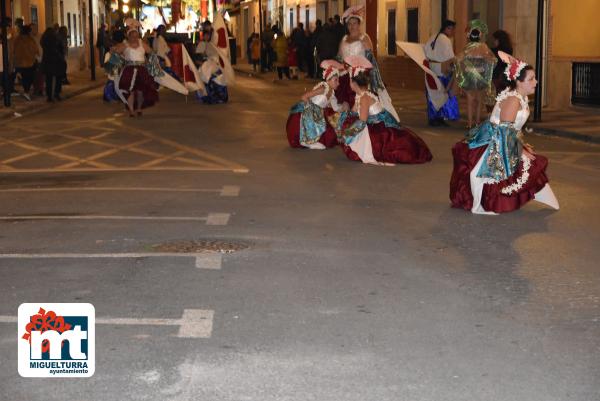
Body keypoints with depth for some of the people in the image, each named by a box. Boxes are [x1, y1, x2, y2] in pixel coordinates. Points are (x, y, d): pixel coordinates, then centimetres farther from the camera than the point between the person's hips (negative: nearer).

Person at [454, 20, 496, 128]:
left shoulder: (468, 47, -8)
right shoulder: (484, 47, -7)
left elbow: (459, 59, -15)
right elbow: (493, 59, -10)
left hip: (469, 77, -1)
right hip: (481, 78, 1)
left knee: (470, 100, 9)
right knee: (479, 101, 15)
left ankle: (470, 123, 6)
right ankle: (478, 122, 16)